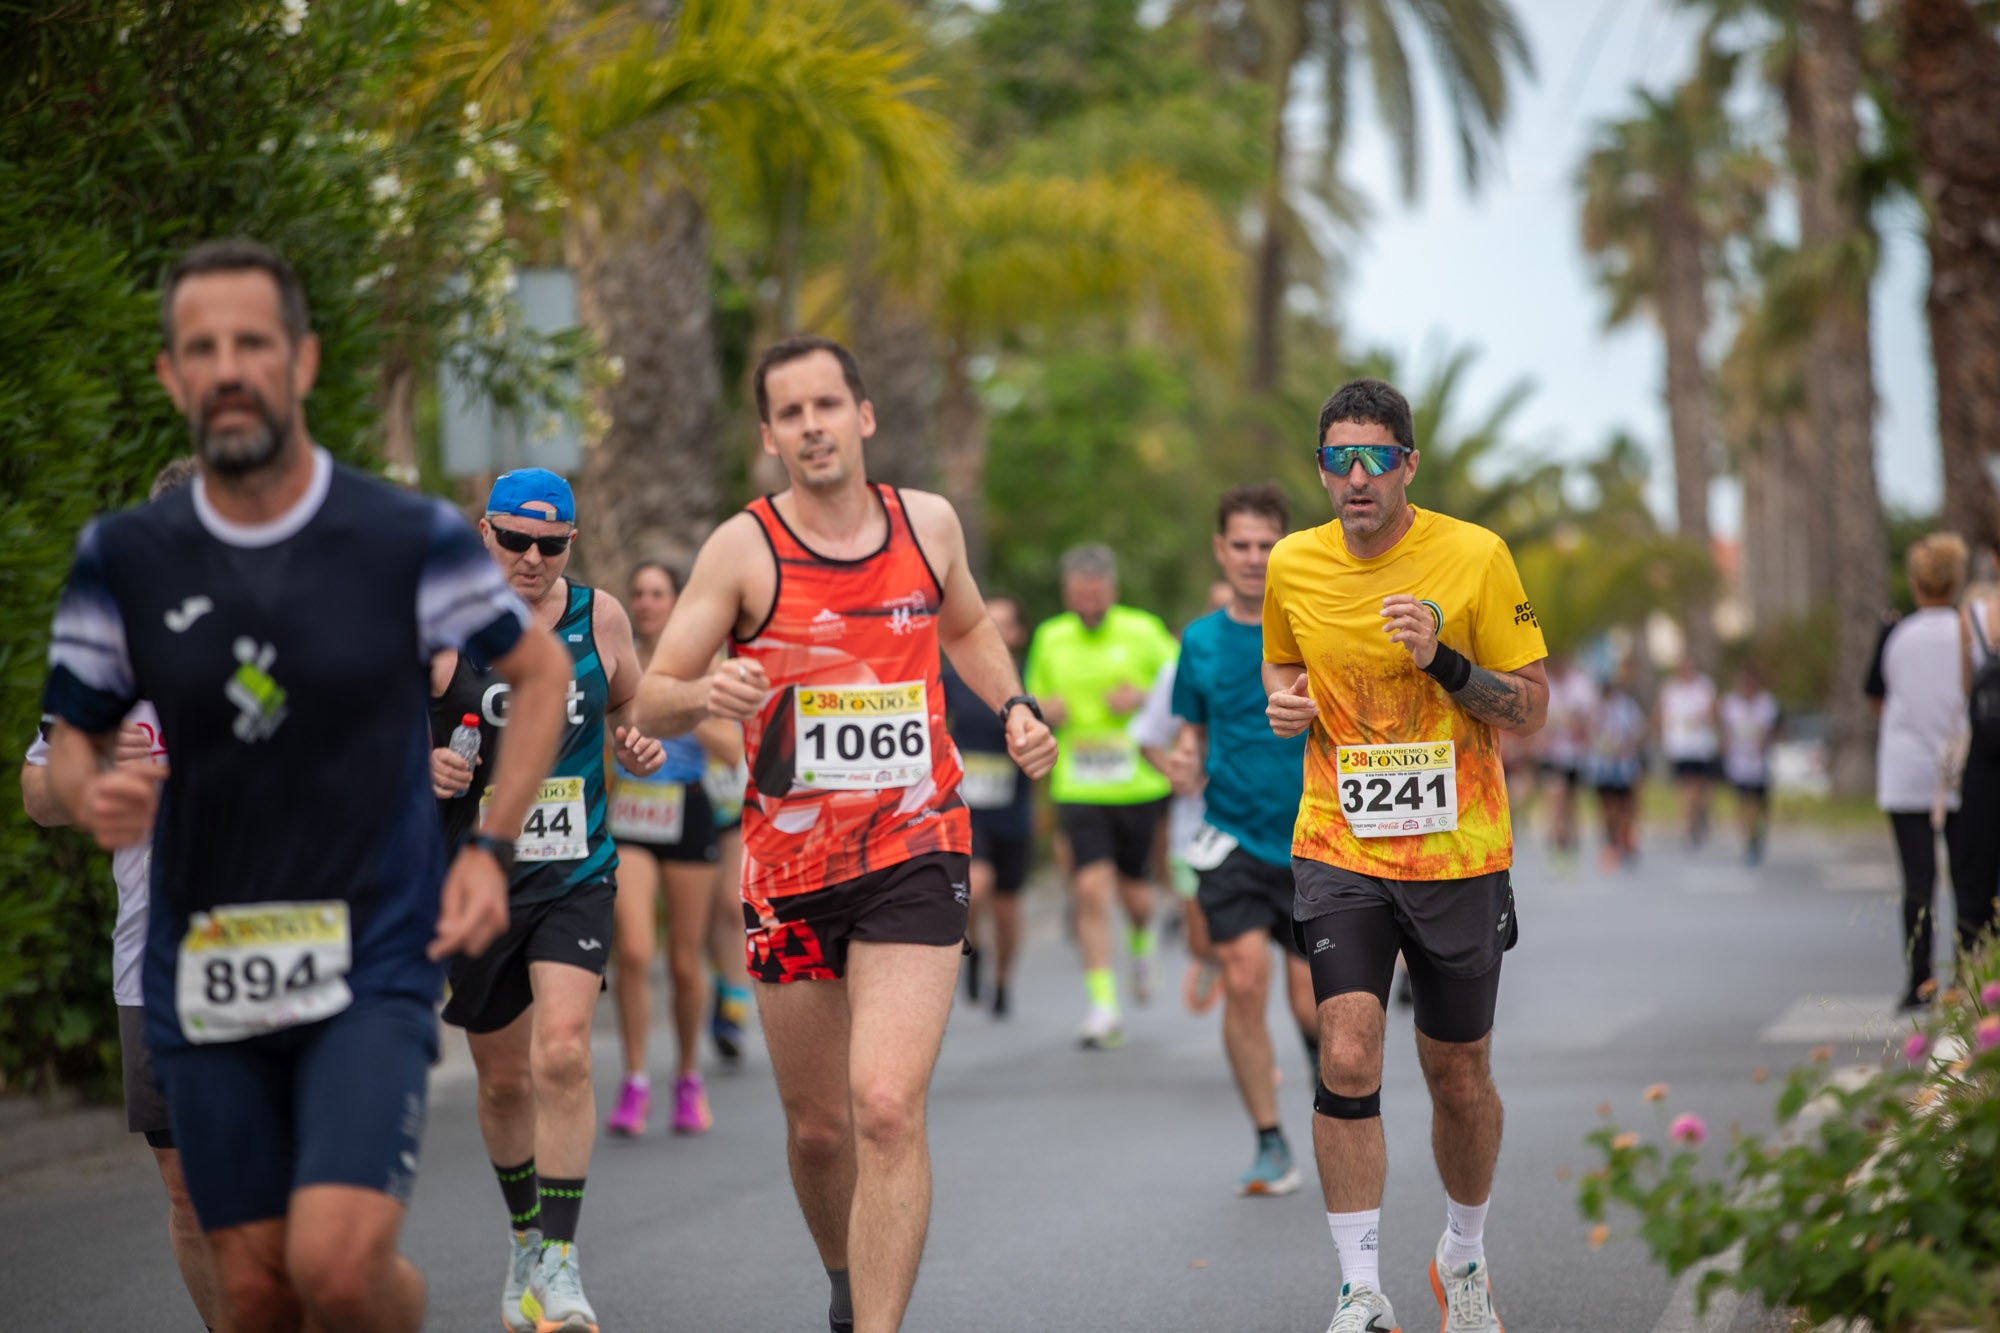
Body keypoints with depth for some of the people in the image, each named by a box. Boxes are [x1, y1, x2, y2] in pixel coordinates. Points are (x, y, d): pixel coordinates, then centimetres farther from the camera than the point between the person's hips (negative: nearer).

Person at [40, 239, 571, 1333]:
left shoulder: (410, 538, -5)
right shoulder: (124, 560, 1)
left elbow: (540, 670, 9)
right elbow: (68, 746, 10)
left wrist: (489, 848, -1)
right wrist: (92, 796, -15)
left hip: (373, 964, -3)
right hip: (201, 979, 3)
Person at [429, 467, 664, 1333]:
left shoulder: (599, 618, 2)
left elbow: (630, 706, 19)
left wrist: (640, 746, -3)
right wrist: (421, 767, -20)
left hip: (576, 878, 0)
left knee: (563, 1055, -18)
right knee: (503, 1077, 10)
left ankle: (558, 1262, -12)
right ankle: (524, 1233, 35)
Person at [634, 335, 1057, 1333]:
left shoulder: (928, 524, 4)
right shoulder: (745, 549, -5)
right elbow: (651, 701, -5)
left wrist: (1013, 708, 8)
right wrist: (703, 696, -27)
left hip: (915, 850, 0)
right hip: (790, 865, 0)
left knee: (888, 1108, -18)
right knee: (818, 1126, 11)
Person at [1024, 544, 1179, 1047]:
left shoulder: (1144, 632, -1)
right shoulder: (1049, 639, 7)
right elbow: (1034, 699, 19)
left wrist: (1145, 698, -14)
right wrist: (1043, 710, -4)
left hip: (1138, 784, -1)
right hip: (1078, 790, 1)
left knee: (1134, 893, 7)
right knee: (1090, 889, -13)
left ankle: (1141, 943, 44)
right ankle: (1103, 1005, -9)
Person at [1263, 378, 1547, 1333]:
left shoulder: (1474, 557, -8)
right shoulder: (1292, 566, 0)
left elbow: (1531, 706, -4)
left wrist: (1444, 661, -20)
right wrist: (1283, 701, -3)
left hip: (1458, 852, -1)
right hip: (1339, 851, 1)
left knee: (1458, 1076, 10)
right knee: (1346, 1058, -15)